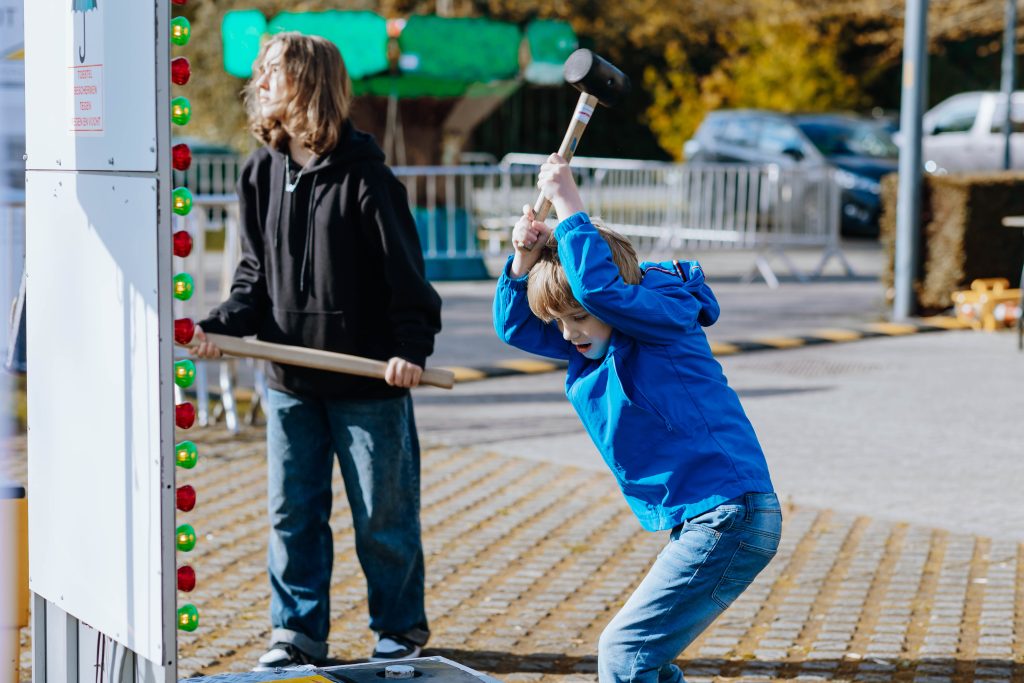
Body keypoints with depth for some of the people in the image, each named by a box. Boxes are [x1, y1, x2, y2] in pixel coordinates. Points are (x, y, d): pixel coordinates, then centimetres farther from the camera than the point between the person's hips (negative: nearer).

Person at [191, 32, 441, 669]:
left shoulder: (364, 174, -12)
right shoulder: (262, 173, 6)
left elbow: (405, 272, -10)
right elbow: (257, 275, 10)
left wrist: (412, 347, -20)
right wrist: (223, 327, -5)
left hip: (368, 381, -5)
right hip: (290, 381, 5)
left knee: (383, 514, 6)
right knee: (293, 510, 9)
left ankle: (402, 628, 22)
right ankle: (298, 631, 22)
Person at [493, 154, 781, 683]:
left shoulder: (665, 319, -14)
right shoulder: (593, 338, 12)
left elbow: (599, 285, -32)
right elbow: (514, 325, 14)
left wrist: (567, 203, -22)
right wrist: (524, 258, -3)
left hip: (731, 516, -10)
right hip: (704, 522, 10)